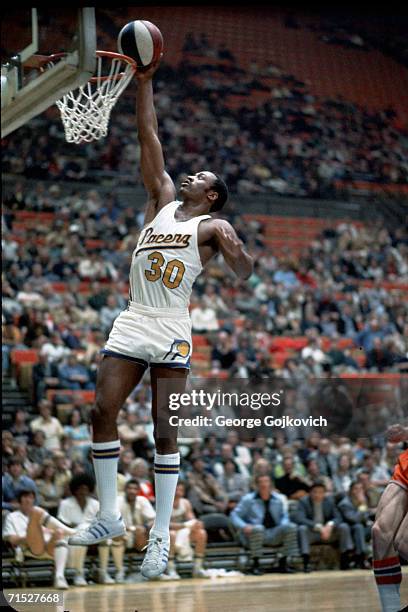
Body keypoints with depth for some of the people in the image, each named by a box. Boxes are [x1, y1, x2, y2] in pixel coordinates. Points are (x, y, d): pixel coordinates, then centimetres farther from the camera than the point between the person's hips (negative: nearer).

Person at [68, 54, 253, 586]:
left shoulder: (211, 227, 2)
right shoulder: (163, 199, 16)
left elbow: (245, 274, -14)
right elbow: (149, 137, 14)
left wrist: (234, 248, -35)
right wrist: (144, 81, 11)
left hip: (171, 333, -5)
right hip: (132, 324, 5)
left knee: (164, 431, -5)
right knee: (103, 413, -3)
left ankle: (162, 536, 0)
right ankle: (110, 518, 8)